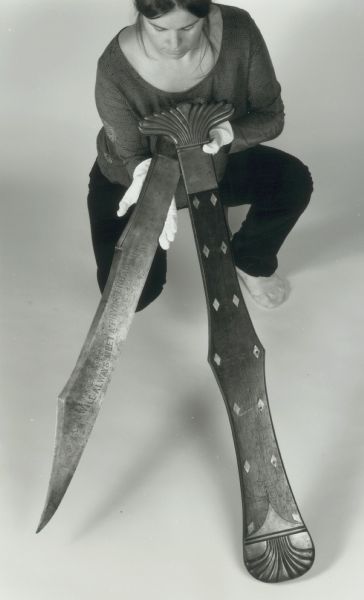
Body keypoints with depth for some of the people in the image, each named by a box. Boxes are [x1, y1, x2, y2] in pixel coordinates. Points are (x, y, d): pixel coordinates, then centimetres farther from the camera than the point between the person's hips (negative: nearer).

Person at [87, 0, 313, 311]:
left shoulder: (238, 30, -28)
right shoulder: (115, 70, -34)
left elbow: (271, 114, -16)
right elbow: (130, 155, -20)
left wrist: (227, 133, -39)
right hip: (132, 176, -2)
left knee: (293, 181, -23)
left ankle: (251, 262, 8)